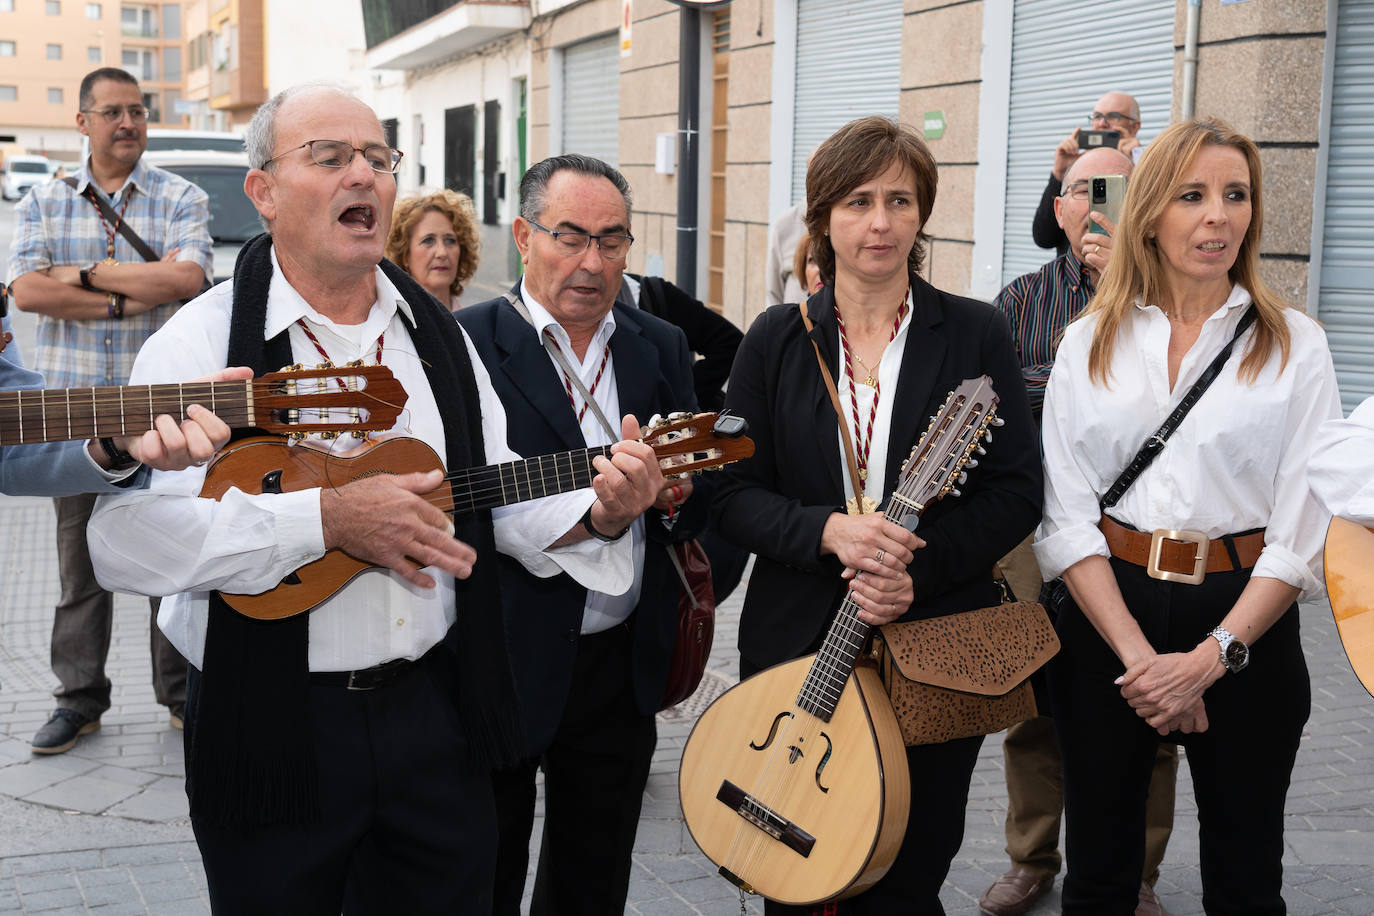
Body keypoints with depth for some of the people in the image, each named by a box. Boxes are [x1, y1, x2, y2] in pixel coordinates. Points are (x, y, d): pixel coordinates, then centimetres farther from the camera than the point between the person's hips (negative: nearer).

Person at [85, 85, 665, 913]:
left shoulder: (437, 335, 7)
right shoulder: (203, 341, -10)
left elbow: (499, 498, 11)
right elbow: (126, 537, -22)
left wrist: (595, 512, -9)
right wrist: (326, 518, -27)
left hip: (435, 712, 5)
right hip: (271, 728, -4)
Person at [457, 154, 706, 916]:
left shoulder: (662, 348, 8)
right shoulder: (463, 344, -8)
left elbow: (700, 510, 11)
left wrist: (676, 496, -12)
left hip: (622, 663, 5)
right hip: (503, 663, -4)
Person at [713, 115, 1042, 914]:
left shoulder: (978, 335, 0)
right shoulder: (778, 339, 4)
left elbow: (1017, 494, -3)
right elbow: (733, 493, 1)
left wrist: (919, 568, -17)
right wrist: (825, 531, -18)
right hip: (796, 647, 1)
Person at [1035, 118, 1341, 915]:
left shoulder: (1295, 346, -1)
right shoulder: (1089, 344, 3)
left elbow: (1306, 528, -6)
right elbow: (1066, 518, -3)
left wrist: (1212, 656, -16)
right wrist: (1138, 655, -13)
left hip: (1245, 619, -1)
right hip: (1106, 616, 1)